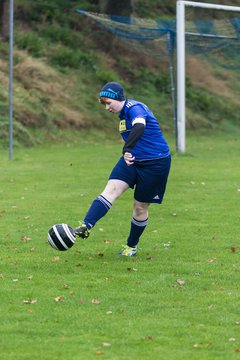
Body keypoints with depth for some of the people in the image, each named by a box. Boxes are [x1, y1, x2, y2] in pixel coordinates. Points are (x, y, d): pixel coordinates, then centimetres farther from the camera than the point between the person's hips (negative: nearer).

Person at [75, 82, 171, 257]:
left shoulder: (134, 108, -20)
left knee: (141, 206, 4)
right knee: (111, 189, -15)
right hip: (131, 160, 8)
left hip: (155, 163, -8)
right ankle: (86, 226, -28)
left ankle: (132, 246, 24)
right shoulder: (123, 113, 9)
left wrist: (127, 149, -49)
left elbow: (139, 127, -43)